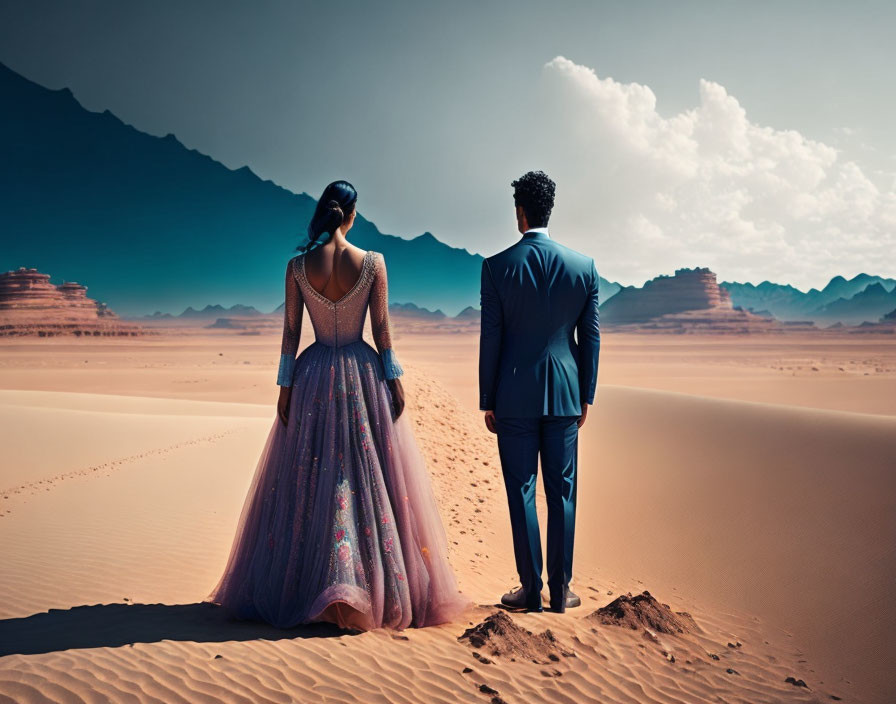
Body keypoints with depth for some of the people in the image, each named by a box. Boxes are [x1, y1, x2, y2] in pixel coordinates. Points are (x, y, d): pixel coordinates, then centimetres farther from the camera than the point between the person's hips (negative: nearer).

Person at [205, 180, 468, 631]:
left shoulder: (298, 266, -2)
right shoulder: (373, 263, -5)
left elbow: (291, 330, -1)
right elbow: (381, 328, -4)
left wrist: (285, 385, 5)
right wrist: (394, 380, 3)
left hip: (314, 377, 1)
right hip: (363, 374, -1)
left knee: (306, 480, 9)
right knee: (371, 478, 7)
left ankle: (300, 587, 16)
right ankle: (386, 590, 13)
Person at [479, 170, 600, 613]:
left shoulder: (497, 266, -7)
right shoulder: (584, 266, 0)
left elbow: (490, 339, -5)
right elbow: (591, 337, 3)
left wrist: (488, 402, 3)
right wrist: (586, 396, 12)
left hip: (515, 397, -2)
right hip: (565, 394, 2)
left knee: (521, 492, 6)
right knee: (561, 492, 10)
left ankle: (531, 590, 12)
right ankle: (560, 590, 17)